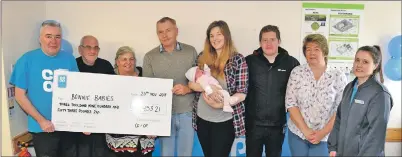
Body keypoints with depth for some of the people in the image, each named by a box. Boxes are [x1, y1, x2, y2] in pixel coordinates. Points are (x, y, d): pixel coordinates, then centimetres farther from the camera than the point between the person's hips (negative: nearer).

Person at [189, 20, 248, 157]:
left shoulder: (238, 59, -9)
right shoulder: (203, 57, 2)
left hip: (225, 121, -4)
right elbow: (191, 83, -1)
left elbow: (242, 93, -10)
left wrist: (222, 104, -24)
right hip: (202, 118, 4)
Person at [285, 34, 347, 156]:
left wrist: (323, 133, -10)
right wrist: (305, 130, -10)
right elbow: (290, 103, -5)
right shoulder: (297, 72, -2)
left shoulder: (338, 76, -4)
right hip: (297, 133, 1)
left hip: (325, 137, -1)